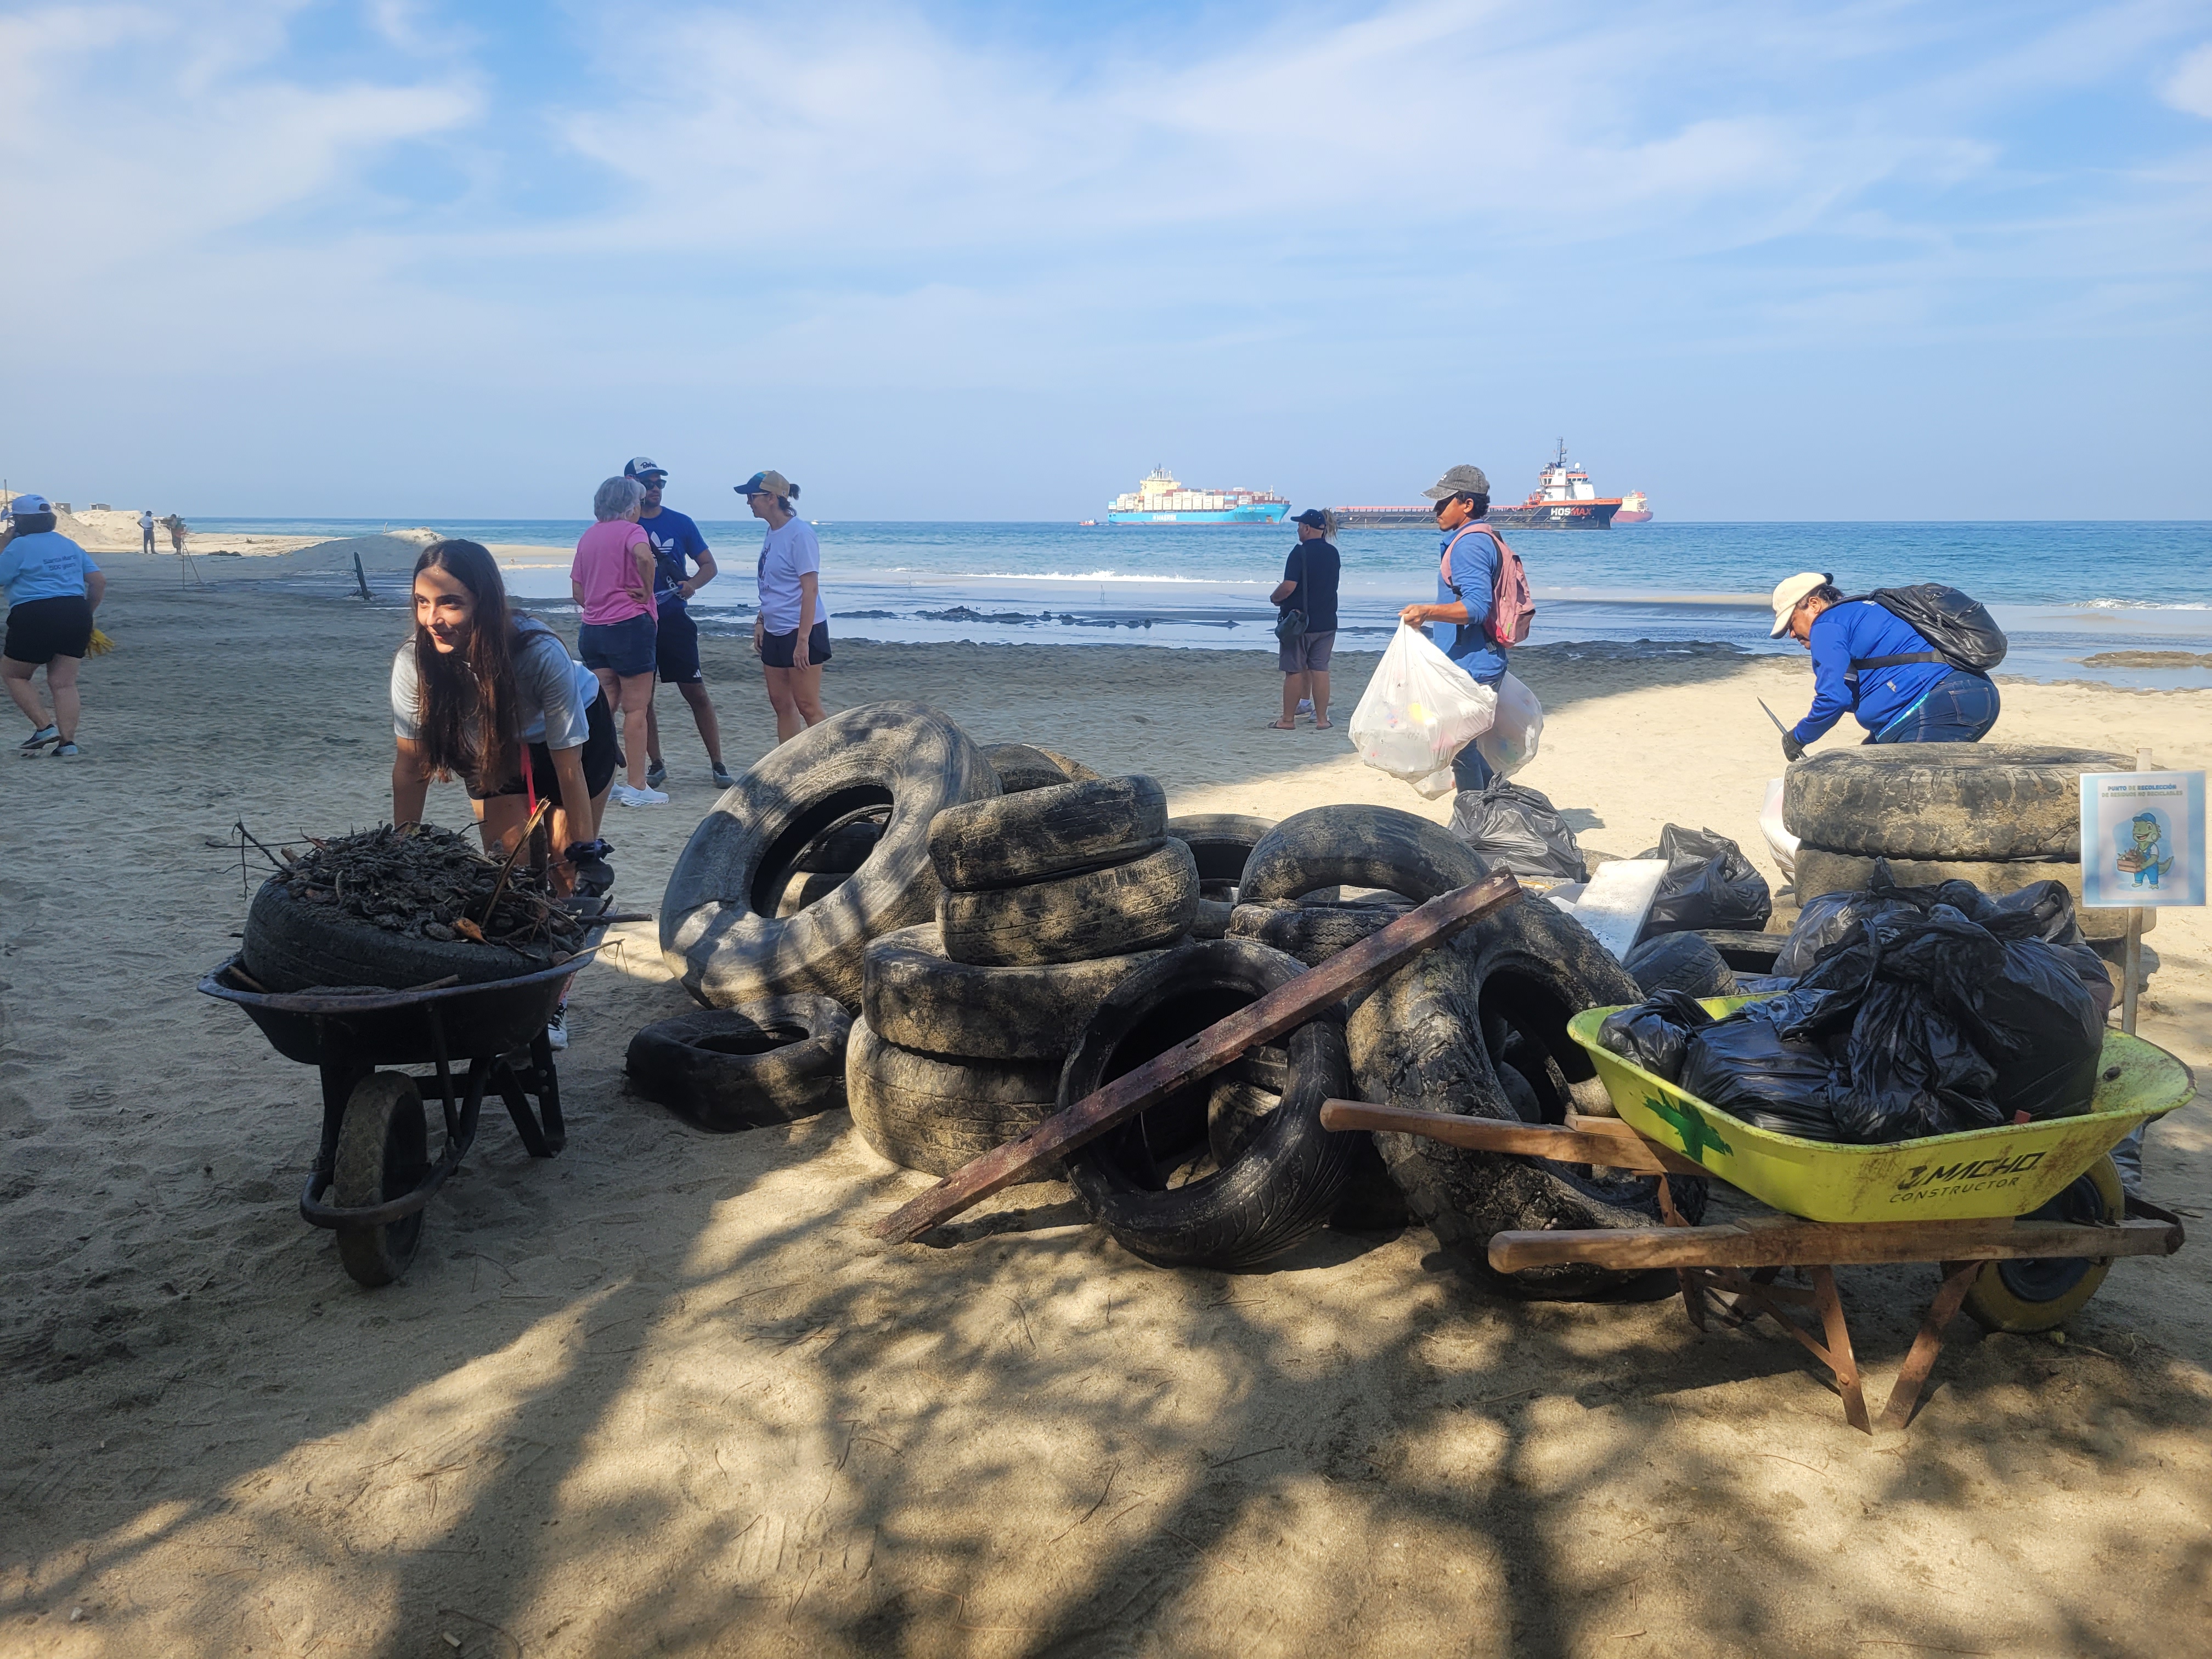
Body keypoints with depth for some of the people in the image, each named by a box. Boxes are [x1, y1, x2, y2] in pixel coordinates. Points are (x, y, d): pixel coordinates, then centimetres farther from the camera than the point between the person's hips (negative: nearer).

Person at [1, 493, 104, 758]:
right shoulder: (70, 545, 15)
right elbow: (99, 582, 13)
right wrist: (86, 614, 21)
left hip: (35, 619, -6)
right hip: (76, 617, 6)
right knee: (64, 683, 6)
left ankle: (44, 727, -2)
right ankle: (67, 743, -4)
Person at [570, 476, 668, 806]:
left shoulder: (588, 536, 14)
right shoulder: (630, 530, -7)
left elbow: (577, 590, 15)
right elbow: (644, 555, -30)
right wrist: (647, 592, -16)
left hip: (592, 629, 7)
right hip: (629, 626, -7)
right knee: (636, 708, -1)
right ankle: (636, 788, 1)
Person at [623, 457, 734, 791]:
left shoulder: (680, 523, 4)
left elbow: (709, 565, 8)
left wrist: (693, 584, -13)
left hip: (674, 619, -1)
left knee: (697, 694, -3)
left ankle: (718, 765, 3)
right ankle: (656, 765, 17)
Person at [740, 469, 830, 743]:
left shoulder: (799, 533, -15)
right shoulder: (771, 534, 11)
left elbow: (810, 589, -18)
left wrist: (802, 640, -21)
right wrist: (761, 621, 15)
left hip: (802, 630, -9)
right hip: (775, 632, 9)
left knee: (807, 706, -7)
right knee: (781, 704, 11)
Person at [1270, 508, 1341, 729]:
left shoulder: (1301, 552, -15)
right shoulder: (1333, 553, 7)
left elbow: (1289, 587, -22)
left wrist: (1274, 598, -3)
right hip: (1327, 622, 6)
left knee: (1294, 670, 2)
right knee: (1320, 669, 9)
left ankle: (1288, 719, 8)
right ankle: (1321, 718, 9)